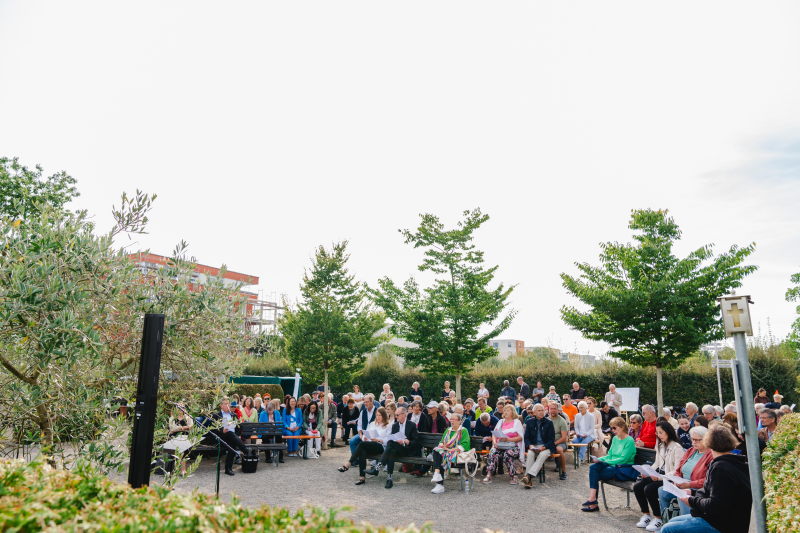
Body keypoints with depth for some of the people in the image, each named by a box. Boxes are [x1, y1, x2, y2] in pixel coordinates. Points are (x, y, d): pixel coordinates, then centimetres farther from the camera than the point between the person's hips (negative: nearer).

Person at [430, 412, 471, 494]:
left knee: (442, 456, -32)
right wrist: (442, 445, -5)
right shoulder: (448, 430, 23)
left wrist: (452, 450, -16)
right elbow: (441, 441, 20)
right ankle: (437, 474, -38)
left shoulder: (463, 431, 4)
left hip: (457, 453, -5)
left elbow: (464, 445, -9)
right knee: (436, 451, -26)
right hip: (445, 451, 6)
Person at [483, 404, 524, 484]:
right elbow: (494, 434, 17)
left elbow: (520, 437, -3)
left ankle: (514, 477, -21)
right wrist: (494, 442, -6)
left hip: (513, 446, -3)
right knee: (493, 453, -28)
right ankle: (489, 475, -31)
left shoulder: (517, 422, 8)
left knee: (507, 454, -34)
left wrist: (508, 439, -15)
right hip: (499, 446, 3)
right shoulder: (501, 421, 23)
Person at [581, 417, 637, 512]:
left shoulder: (629, 441, -11)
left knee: (595, 475, -22)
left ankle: (592, 499, -12)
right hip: (614, 466, 7)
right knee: (593, 467, -21)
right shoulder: (615, 439, 13)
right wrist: (599, 459, -4)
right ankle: (592, 500, -24)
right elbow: (609, 455, 16)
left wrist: (605, 462, -20)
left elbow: (623, 459, -17)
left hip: (625, 470, -7)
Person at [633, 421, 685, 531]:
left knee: (649, 488, -27)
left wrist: (660, 477, -25)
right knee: (637, 486, -12)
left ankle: (658, 518, -8)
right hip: (658, 475, 8)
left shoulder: (677, 448, -12)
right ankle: (646, 515, 2)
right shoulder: (660, 445, 14)